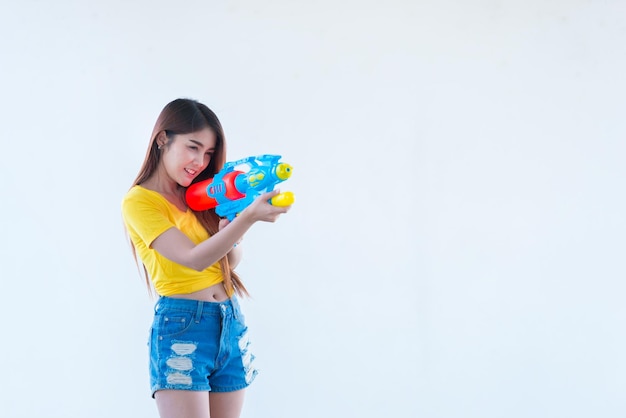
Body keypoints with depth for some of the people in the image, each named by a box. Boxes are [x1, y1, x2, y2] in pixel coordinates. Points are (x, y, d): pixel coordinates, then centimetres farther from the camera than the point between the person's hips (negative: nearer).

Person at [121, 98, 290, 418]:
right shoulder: (139, 201, -8)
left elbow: (232, 261, 13)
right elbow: (194, 259, -20)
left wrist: (227, 232, -8)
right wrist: (248, 217, -31)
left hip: (230, 324, 7)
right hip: (181, 328, -7)